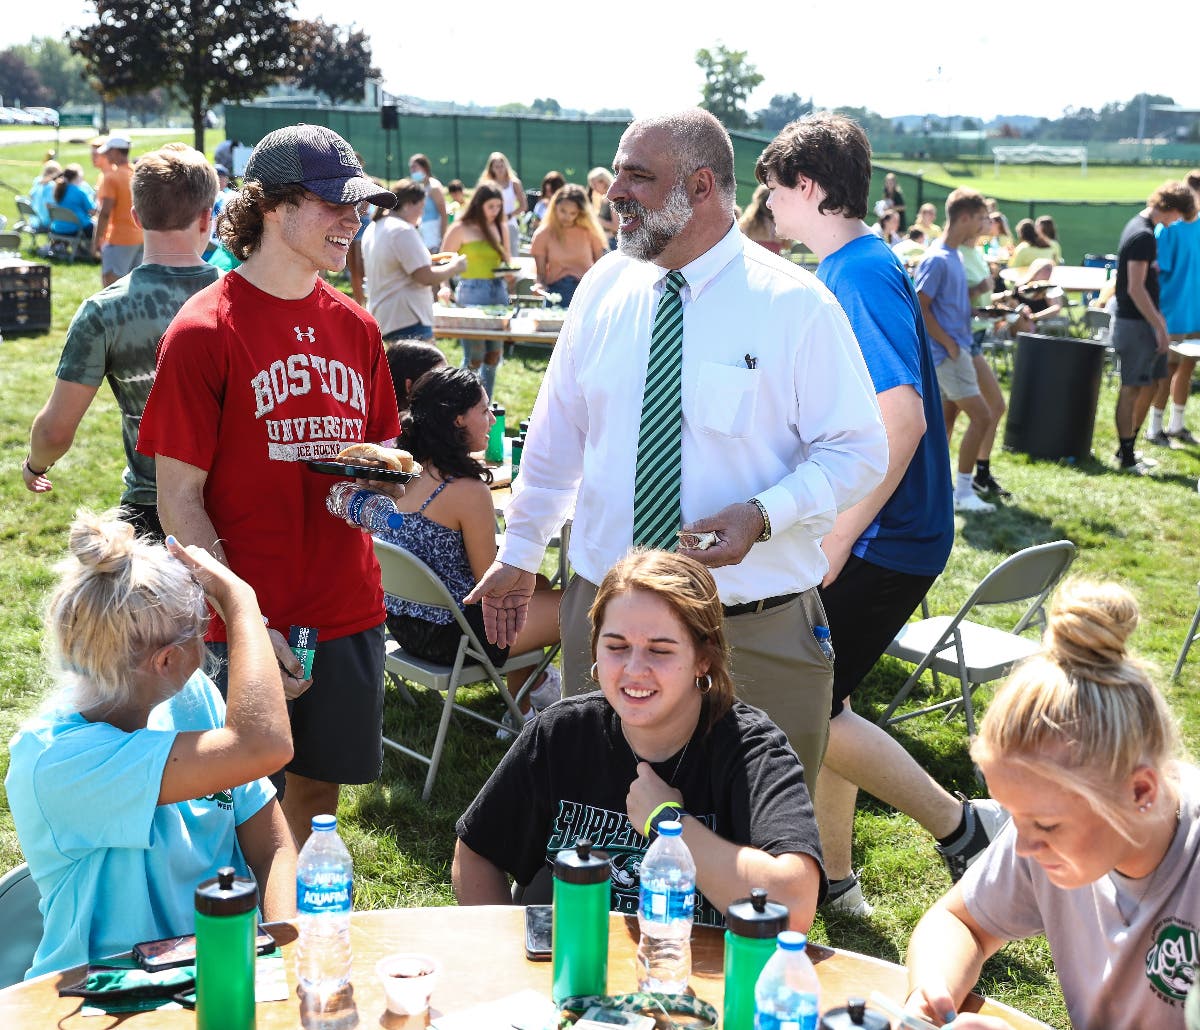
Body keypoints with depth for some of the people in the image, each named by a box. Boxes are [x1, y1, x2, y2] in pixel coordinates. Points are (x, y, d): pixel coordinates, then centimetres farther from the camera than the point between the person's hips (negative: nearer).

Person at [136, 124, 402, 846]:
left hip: (349, 609, 5)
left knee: (319, 786, 17)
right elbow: (179, 501, -10)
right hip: (251, 621, -5)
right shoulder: (205, 331, -10)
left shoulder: (355, 326, 7)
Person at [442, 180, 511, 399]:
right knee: (473, 358, -7)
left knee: (494, 355, 10)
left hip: (498, 291, 6)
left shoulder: (501, 229, 13)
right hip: (471, 291, -6)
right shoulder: (461, 229, -3)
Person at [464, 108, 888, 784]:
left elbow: (858, 451, -7)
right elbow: (559, 432, 14)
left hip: (758, 636, -3)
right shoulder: (605, 287, 5)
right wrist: (520, 555, 19)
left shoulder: (795, 304, -9)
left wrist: (763, 515, -23)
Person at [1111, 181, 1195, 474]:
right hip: (1135, 324, -10)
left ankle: (1127, 448, 23)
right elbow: (1135, 289, -22)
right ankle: (1126, 457, 4)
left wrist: (1157, 318, 21)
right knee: (1132, 388, -3)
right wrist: (1159, 326, -20)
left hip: (1142, 321, 10)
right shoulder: (1143, 236, -19)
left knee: (1148, 385, 14)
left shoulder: (1140, 227, 13)